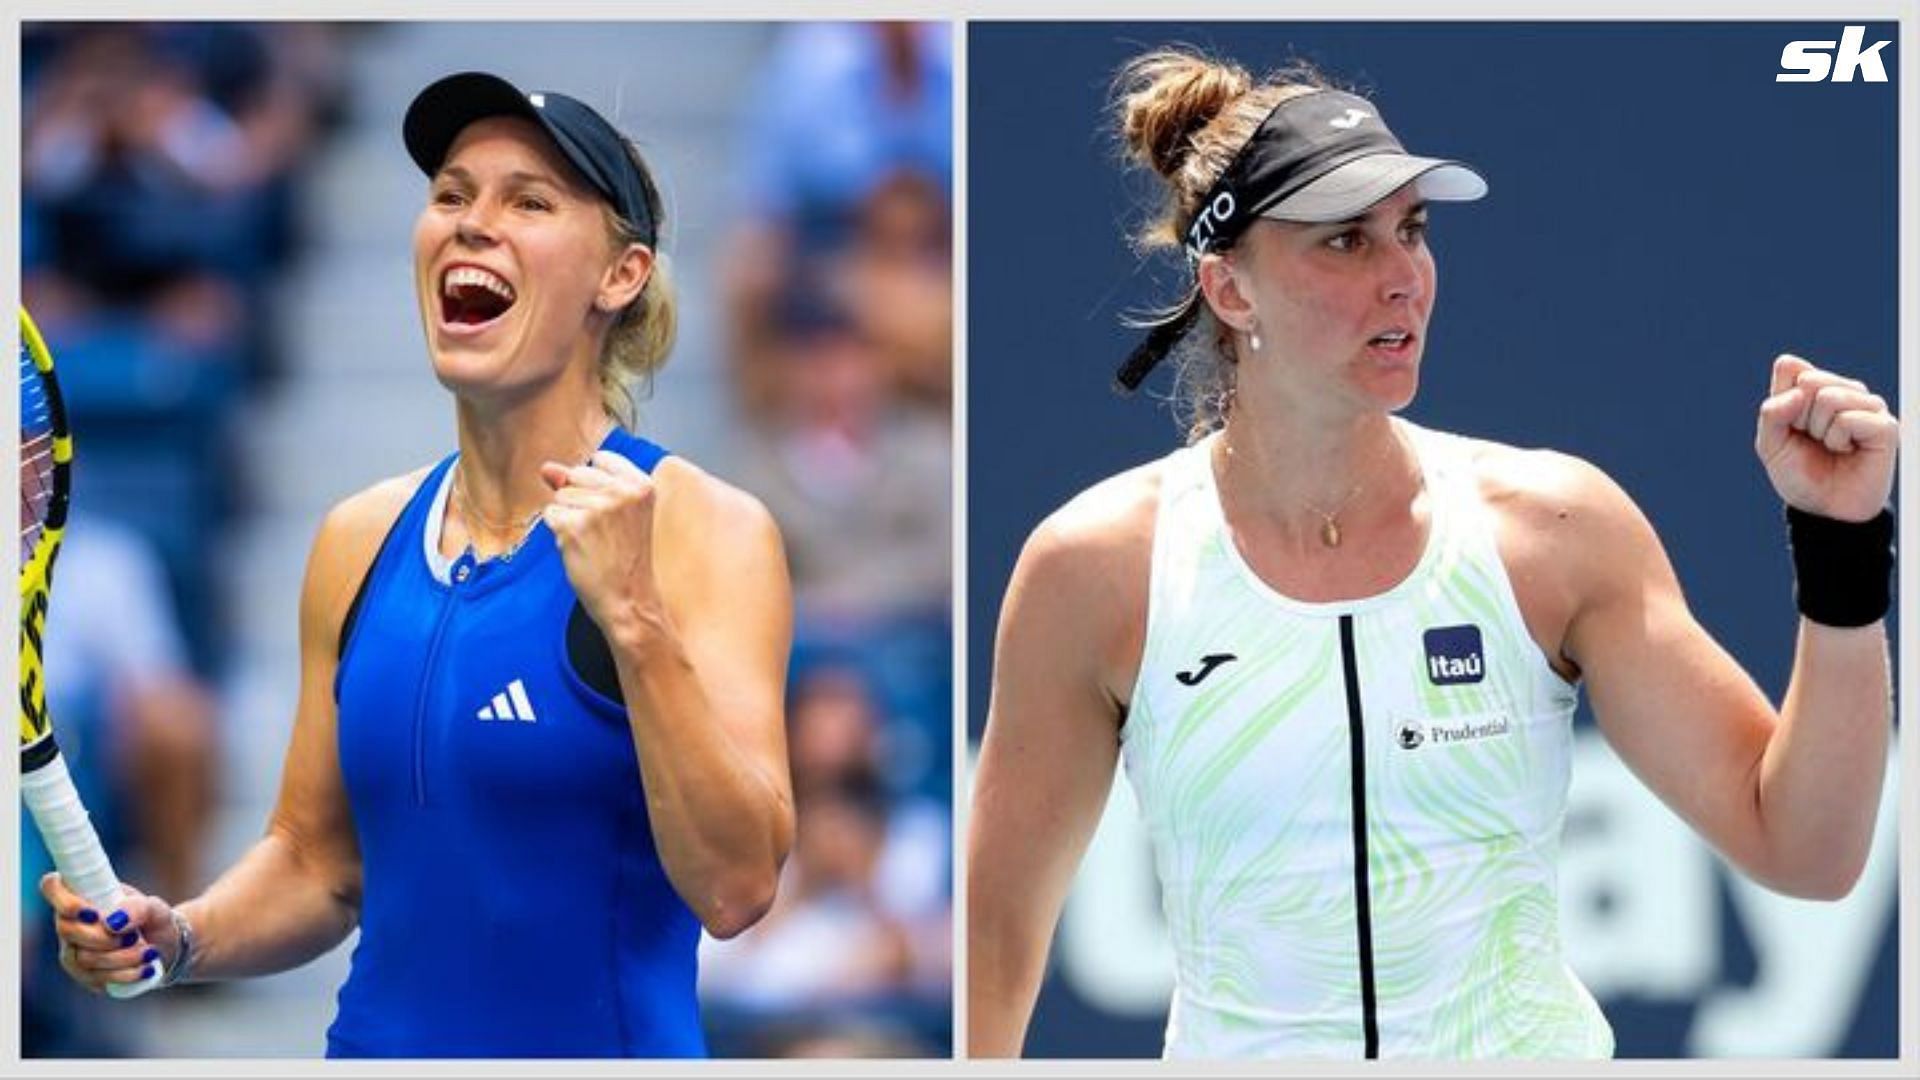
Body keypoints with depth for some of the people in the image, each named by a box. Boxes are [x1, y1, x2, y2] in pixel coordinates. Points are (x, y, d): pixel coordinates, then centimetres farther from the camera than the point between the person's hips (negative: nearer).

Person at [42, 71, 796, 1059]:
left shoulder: (705, 532, -11)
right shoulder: (359, 541, 4)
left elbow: (735, 889, -20)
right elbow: (316, 859, 12)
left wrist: (632, 617, -28)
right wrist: (176, 939, -6)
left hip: (609, 1043, -5)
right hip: (382, 1043, 5)